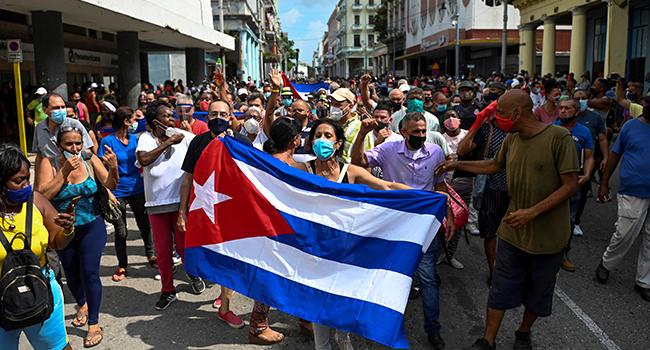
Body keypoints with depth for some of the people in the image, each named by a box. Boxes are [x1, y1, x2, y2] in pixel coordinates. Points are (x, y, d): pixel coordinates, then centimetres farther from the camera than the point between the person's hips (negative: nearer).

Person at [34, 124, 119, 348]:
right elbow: (43, 195, -21)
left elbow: (110, 186, -15)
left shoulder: (90, 160, -10)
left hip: (92, 227, -1)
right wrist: (65, 171, -27)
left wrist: (113, 168, -35)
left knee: (89, 272, -9)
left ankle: (94, 324, 6)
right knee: (71, 274, 16)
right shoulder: (49, 164, -11)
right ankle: (82, 305, 47)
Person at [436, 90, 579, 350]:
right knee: (501, 288, 8)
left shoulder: (559, 137, -17)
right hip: (513, 231, 4)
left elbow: (570, 185, -18)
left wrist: (533, 212, -24)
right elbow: (494, 165, 20)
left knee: (537, 292, 15)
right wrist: (456, 165, 20)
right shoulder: (511, 139, 1)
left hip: (547, 236, -4)